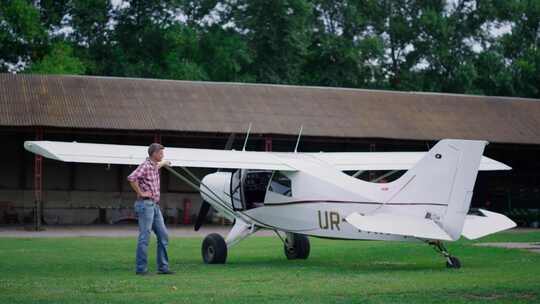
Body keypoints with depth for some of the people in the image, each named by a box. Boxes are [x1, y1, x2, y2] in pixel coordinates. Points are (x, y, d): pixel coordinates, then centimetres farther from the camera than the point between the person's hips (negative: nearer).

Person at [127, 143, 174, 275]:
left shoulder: (154, 167, 16)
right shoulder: (145, 166, -12)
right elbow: (131, 178, -28)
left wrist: (163, 164, 45)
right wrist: (140, 193, -20)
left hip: (155, 205, 9)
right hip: (145, 204, -9)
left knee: (163, 235, 6)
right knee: (144, 237, -6)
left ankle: (163, 267, 9)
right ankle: (141, 269, -2)